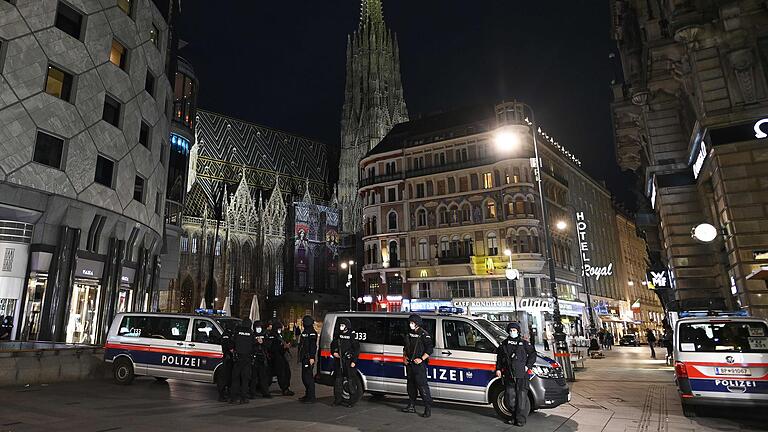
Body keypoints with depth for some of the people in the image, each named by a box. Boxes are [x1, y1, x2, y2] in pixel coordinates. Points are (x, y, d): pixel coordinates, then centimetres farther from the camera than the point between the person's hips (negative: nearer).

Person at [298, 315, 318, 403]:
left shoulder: (312, 333, -13)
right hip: (304, 358, 10)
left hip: (309, 358, -10)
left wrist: (312, 357, -27)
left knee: (308, 377, -8)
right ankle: (307, 395, 26)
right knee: (304, 377, 16)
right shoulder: (305, 332, 19)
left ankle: (311, 397, -4)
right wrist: (300, 357, 24)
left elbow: (313, 346, -21)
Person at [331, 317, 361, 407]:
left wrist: (354, 361, -11)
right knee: (338, 379, 9)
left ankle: (352, 400, 2)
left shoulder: (352, 336, -4)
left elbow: (357, 349, -5)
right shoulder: (337, 336, 13)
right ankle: (338, 399, 20)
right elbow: (332, 346, 24)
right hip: (338, 361, 6)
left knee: (350, 380, -6)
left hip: (349, 362, -6)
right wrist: (334, 352, 3)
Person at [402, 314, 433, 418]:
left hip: (419, 364, -7)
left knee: (422, 385, -10)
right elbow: (405, 347, 25)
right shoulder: (408, 334, 14)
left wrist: (421, 359, -17)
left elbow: (430, 349, -11)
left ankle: (428, 408, -6)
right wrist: (405, 357, 10)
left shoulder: (424, 334, -8)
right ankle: (411, 406, 24)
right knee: (411, 385, 14)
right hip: (409, 364, 8)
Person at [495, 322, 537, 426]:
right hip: (508, 376, 3)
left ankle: (520, 420, 3)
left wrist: (528, 366, -2)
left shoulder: (524, 343, 4)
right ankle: (515, 416, 22)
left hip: (521, 375, -3)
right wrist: (498, 369, 9)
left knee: (521, 397, -4)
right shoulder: (504, 344, 13)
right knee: (509, 398, 6)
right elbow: (499, 357, 17)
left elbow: (533, 354, 7)